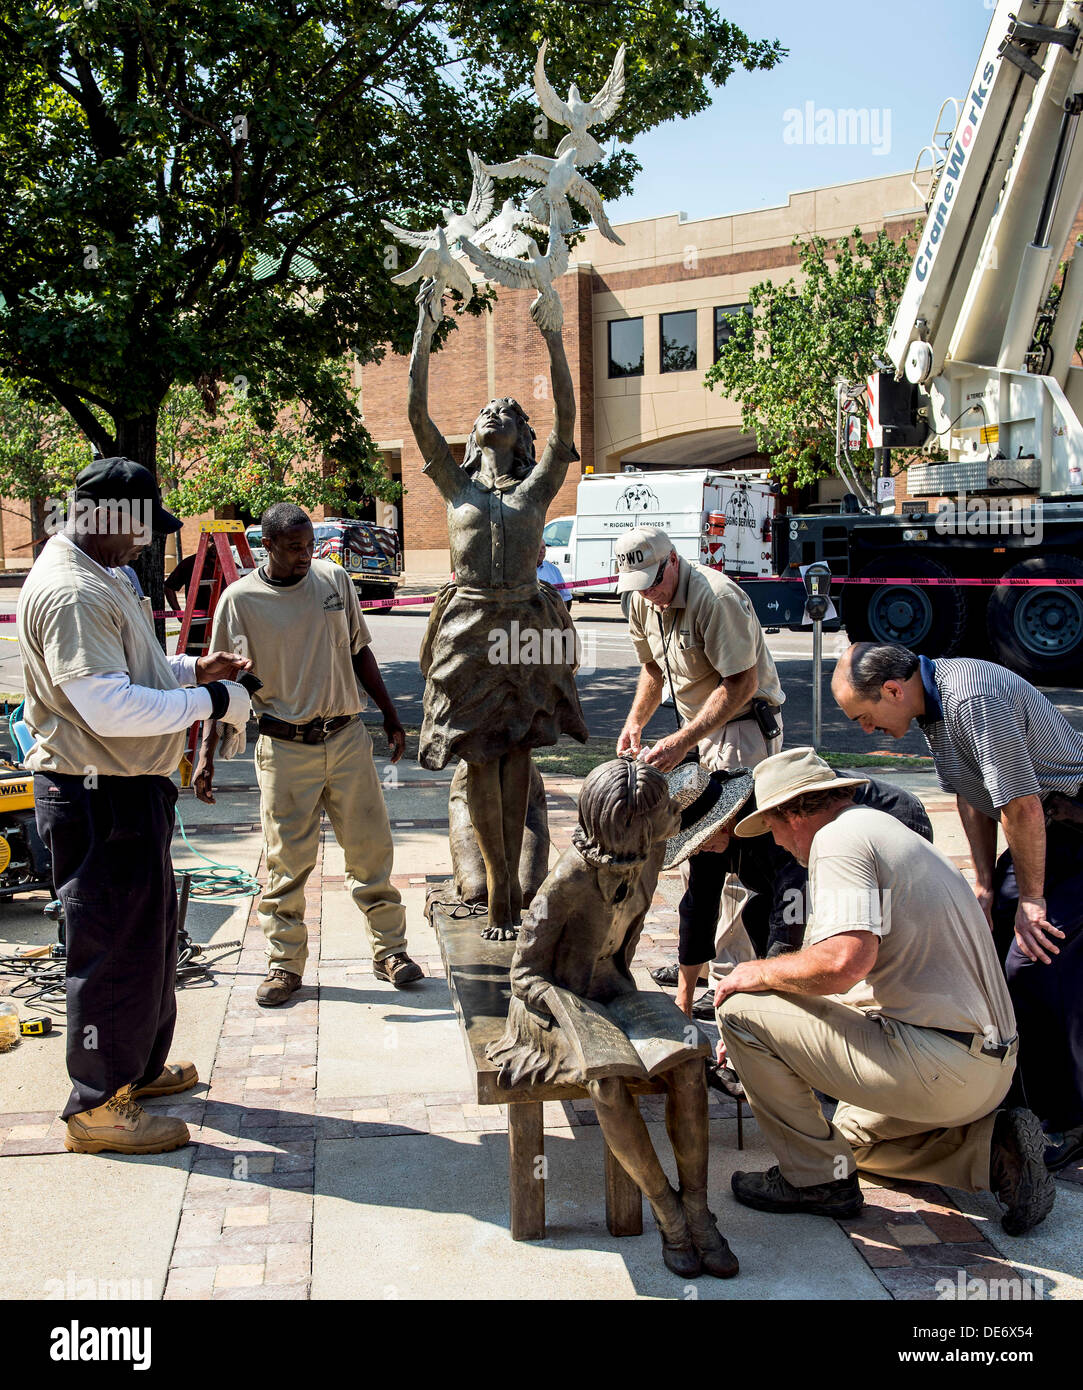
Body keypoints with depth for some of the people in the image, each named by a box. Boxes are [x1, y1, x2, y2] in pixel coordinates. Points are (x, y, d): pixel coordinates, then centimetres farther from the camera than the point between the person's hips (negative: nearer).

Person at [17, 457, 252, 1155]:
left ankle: (138, 1065, 38)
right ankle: (97, 1105, 10)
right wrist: (212, 700, -20)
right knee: (116, 946, -2)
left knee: (151, 931, 22)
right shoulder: (71, 592, -21)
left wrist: (192, 668, 11)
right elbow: (110, 707, -28)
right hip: (99, 798, -11)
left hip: (129, 790, 11)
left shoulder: (98, 577, 14)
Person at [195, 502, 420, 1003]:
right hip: (285, 749, -2)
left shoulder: (335, 580, 5)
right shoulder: (240, 599, -5)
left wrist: (389, 715, 16)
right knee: (287, 861, 2)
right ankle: (284, 963, 16)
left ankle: (390, 949, 17)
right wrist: (206, 753, -7)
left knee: (371, 848, 5)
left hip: (347, 737, 3)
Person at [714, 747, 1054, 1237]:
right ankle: (993, 1148, 12)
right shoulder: (891, 830, 21)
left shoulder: (839, 836, -11)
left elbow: (844, 960, -28)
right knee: (854, 1132, 33)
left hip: (936, 1064, -10)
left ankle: (816, 1177, 3)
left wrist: (761, 973, -8)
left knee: (741, 1008, -5)